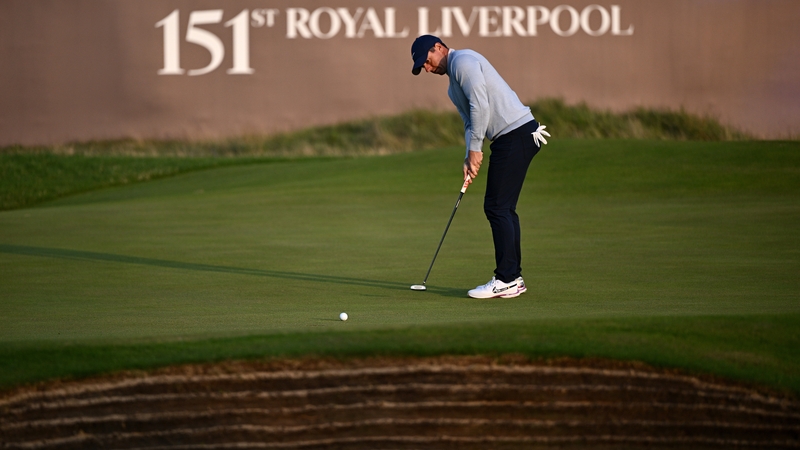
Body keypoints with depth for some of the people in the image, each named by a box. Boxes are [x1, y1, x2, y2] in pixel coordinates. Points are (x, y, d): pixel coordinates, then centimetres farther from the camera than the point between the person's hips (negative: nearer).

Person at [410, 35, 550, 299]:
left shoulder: (463, 61, -7)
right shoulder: (454, 81, 25)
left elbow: (480, 106, -17)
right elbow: (471, 121, 22)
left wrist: (475, 149, -12)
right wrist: (470, 158, 7)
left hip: (516, 133, -10)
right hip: (514, 136, 10)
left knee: (497, 207, -10)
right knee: (503, 208, 12)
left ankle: (506, 280, -10)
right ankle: (513, 278, 15)